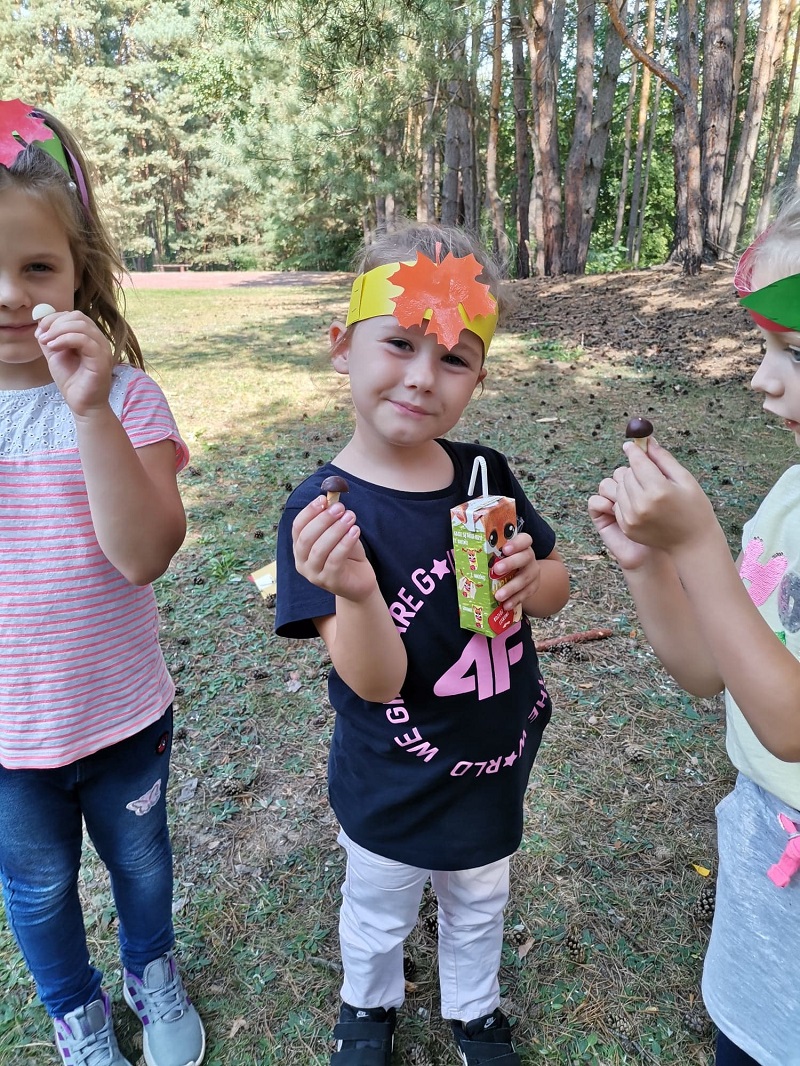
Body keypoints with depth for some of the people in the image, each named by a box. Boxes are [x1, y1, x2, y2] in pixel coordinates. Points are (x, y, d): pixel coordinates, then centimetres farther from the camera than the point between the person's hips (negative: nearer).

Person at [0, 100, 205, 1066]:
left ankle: (152, 973, 57)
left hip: (124, 714, -1)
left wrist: (90, 410, -34)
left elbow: (144, 553, -29)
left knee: (141, 860, 24)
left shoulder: (126, 396, -15)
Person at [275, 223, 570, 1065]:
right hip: (394, 796, -3)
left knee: (478, 906, 31)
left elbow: (556, 587, -1)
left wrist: (530, 579, -24)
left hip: (495, 770, 4)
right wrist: (356, 592, -48)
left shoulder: (487, 475, -12)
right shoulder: (325, 514, -27)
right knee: (379, 918, 28)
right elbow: (378, 681, -28)